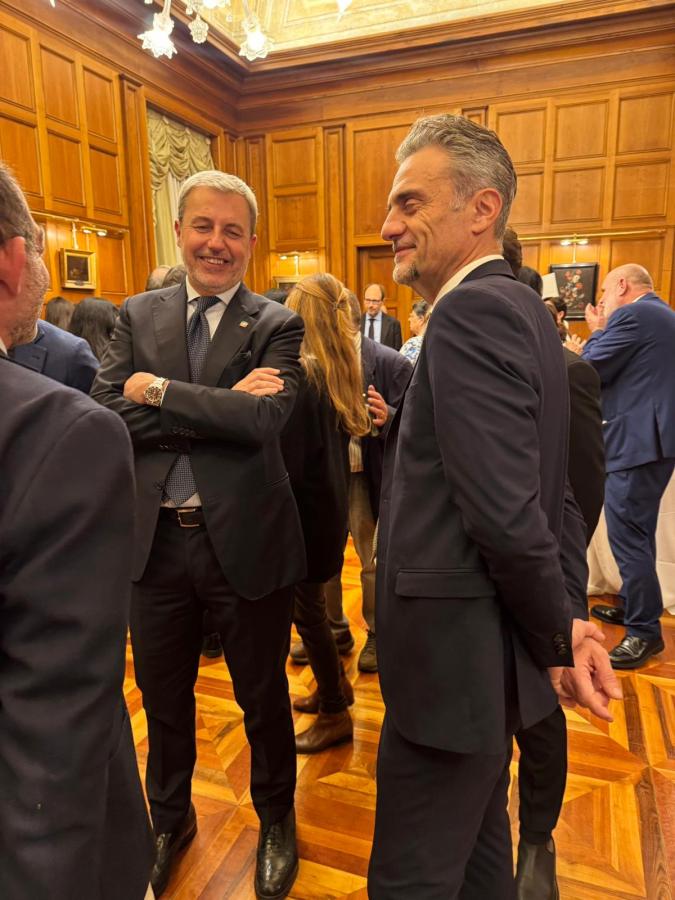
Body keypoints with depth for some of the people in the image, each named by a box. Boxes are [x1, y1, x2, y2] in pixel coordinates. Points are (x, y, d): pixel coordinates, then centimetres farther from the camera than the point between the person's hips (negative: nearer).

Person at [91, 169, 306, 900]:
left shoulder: (276, 326, -3)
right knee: (162, 698, 22)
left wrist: (157, 389, -14)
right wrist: (218, 407, -17)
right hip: (156, 539, 3)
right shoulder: (137, 316, 5)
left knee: (263, 698, 16)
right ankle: (170, 818, 50)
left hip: (245, 539, -2)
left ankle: (275, 820, 45)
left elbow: (265, 417, -21)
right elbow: (105, 413, -10)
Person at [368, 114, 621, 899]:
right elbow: (548, 496, 10)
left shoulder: (470, 311, -19)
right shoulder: (516, 306, 11)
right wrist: (573, 621, 5)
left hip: (456, 653, -9)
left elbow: (505, 510, -25)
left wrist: (556, 639, -9)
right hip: (488, 648, 9)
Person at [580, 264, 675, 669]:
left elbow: (590, 370, -11)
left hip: (637, 440, -11)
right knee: (637, 531, 19)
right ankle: (635, 605, 31)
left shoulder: (632, 314, -13)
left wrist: (597, 331, 4)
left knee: (628, 535, -6)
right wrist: (605, 331, 15)